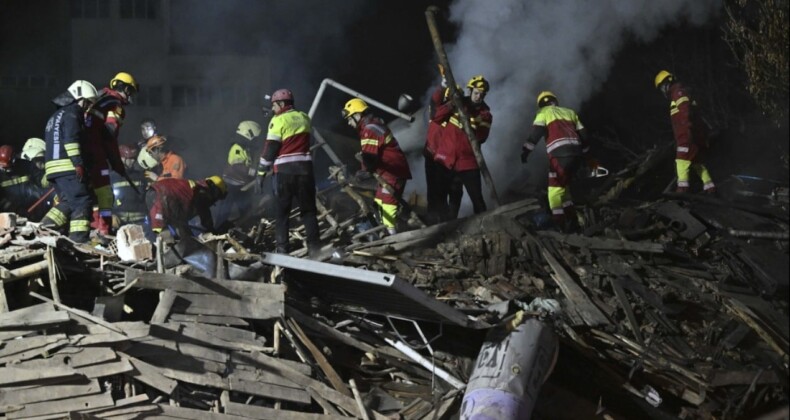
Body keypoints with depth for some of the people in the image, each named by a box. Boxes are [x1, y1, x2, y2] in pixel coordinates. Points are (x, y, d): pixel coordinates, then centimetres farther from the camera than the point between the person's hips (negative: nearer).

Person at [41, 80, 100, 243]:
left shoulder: (56, 116, 28)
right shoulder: (72, 112, -4)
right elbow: (71, 139, -18)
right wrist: (78, 163, -23)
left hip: (52, 167, 9)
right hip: (67, 167, -9)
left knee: (68, 202, 14)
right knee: (82, 201, -10)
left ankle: (46, 226, 1)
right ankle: (79, 238, -18)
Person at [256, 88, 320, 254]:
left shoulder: (278, 120, -7)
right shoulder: (304, 118, 9)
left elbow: (270, 148, -9)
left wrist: (261, 172, -3)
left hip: (284, 170, -4)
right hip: (305, 168, 4)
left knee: (282, 212, 4)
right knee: (308, 210, 10)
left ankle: (281, 248, 0)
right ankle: (314, 246, 4)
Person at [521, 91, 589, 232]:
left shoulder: (544, 112, 12)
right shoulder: (570, 112, 28)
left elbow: (536, 132, -4)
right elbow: (583, 134, 24)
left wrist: (526, 150, -5)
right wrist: (586, 153, 32)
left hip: (560, 154, -6)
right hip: (576, 153, 6)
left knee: (555, 190, -3)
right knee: (563, 187, 19)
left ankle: (560, 225, -11)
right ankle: (572, 222, 15)